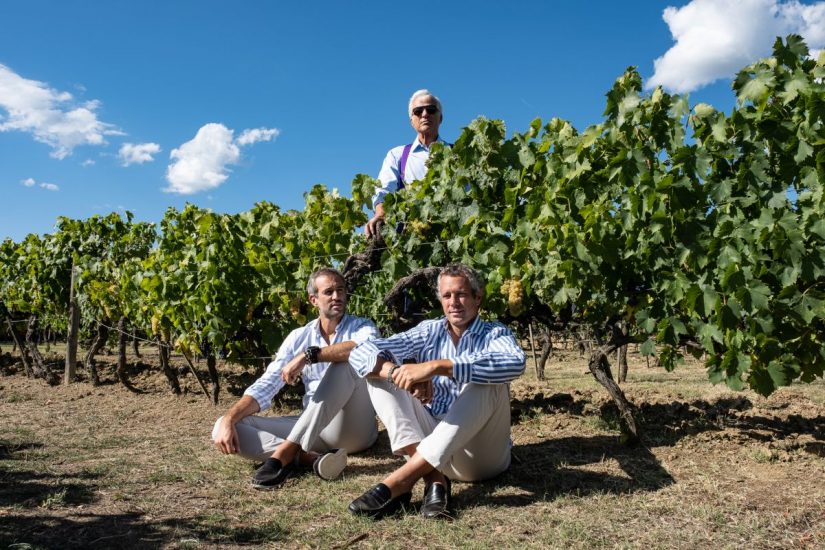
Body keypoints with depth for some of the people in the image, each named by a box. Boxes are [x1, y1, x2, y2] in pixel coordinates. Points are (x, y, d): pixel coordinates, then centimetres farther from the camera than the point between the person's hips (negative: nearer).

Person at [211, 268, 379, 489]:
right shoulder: (299, 337, 10)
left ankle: (286, 452, -33)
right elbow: (264, 387, 3)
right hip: (312, 429, 4)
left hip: (355, 428, -3)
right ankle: (309, 458, -31)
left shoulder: (361, 327, 2)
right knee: (224, 428, -11)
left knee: (345, 361, -30)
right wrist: (229, 419, -13)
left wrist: (309, 355, -30)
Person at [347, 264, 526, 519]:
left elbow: (514, 363, -27)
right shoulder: (429, 332, 8)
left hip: (482, 456, -3)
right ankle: (433, 476, -27)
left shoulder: (495, 334, 1)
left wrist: (435, 366, -35)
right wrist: (400, 372, -28)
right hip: (433, 445, 3)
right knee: (379, 370, -8)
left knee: (487, 379, -28)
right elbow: (361, 353, -5)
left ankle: (402, 480, -34)